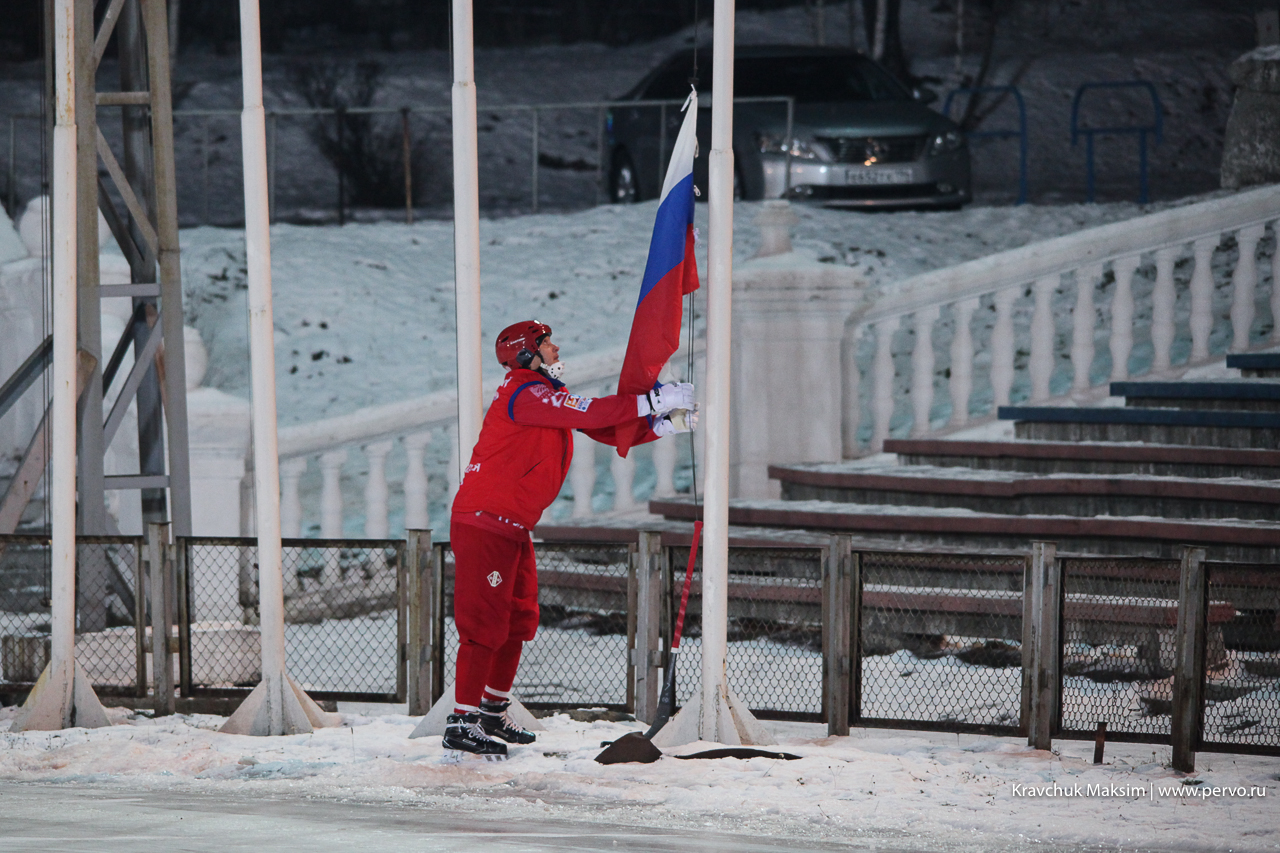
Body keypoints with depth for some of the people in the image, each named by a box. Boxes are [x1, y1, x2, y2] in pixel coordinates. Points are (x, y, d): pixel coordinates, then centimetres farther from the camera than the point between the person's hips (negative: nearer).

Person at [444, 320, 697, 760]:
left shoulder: (548, 396, 16)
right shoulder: (526, 393, -15)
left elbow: (607, 430, 14)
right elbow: (590, 413, -24)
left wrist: (664, 423, 2)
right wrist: (654, 401, -20)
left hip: (512, 527, 10)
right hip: (484, 523, -10)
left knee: (519, 618, 16)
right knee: (484, 622, -10)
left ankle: (493, 711, 27)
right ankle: (462, 724, -9)